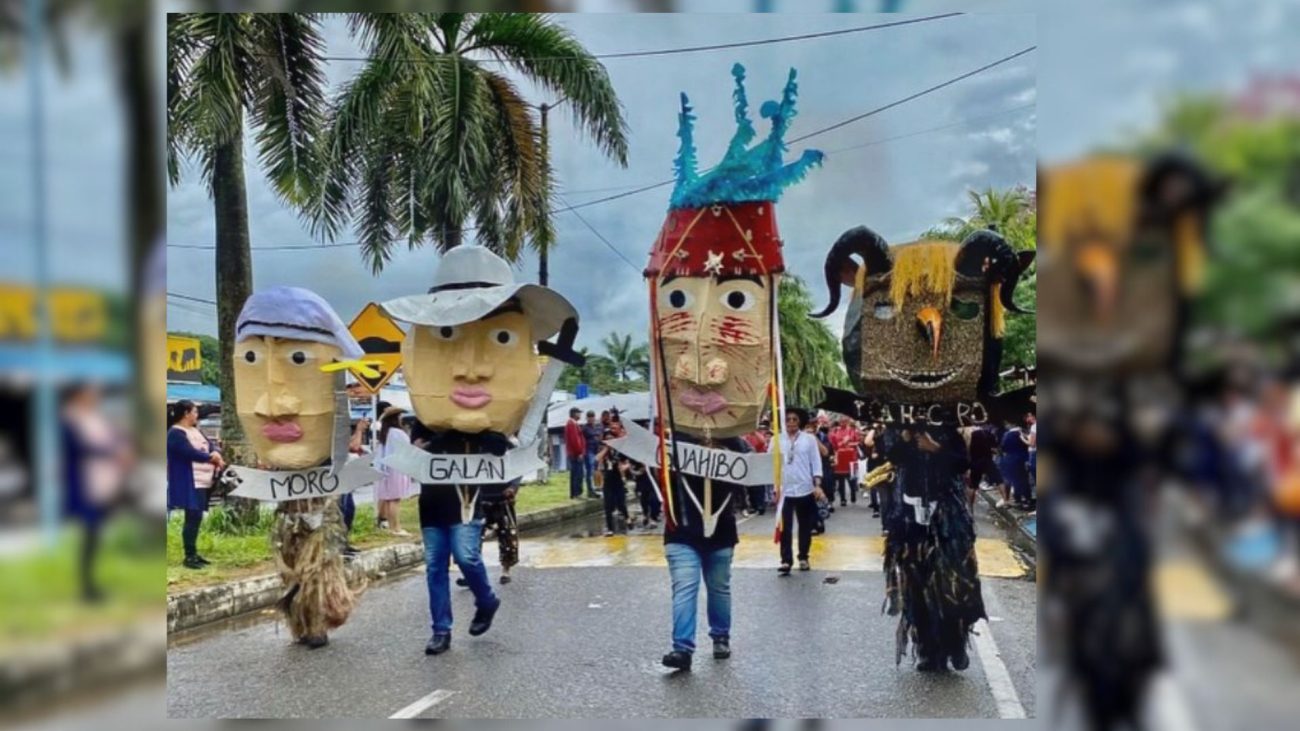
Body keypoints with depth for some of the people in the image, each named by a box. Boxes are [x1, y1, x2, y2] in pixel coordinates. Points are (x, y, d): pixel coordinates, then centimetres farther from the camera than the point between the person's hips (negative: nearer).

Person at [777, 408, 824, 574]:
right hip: (784, 490, -1)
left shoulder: (809, 439, 1)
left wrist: (817, 485, -7)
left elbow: (816, 463, 2)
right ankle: (786, 560, -2)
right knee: (785, 527, -5)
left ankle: (803, 558, 23)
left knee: (805, 526, 10)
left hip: (805, 489, 1)